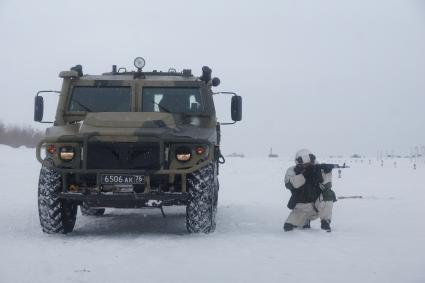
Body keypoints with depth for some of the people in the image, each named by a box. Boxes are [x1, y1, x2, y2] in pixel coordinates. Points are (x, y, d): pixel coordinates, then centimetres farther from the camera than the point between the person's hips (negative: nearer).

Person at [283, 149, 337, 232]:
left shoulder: (317, 169, -9)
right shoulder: (292, 171, -8)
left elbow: (327, 185, -20)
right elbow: (291, 184, -29)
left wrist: (327, 173, -36)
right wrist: (304, 174, -37)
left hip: (318, 205, -1)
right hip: (301, 208, 2)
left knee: (328, 194, -30)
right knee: (288, 227, -10)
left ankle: (325, 222, -16)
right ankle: (306, 220, 23)